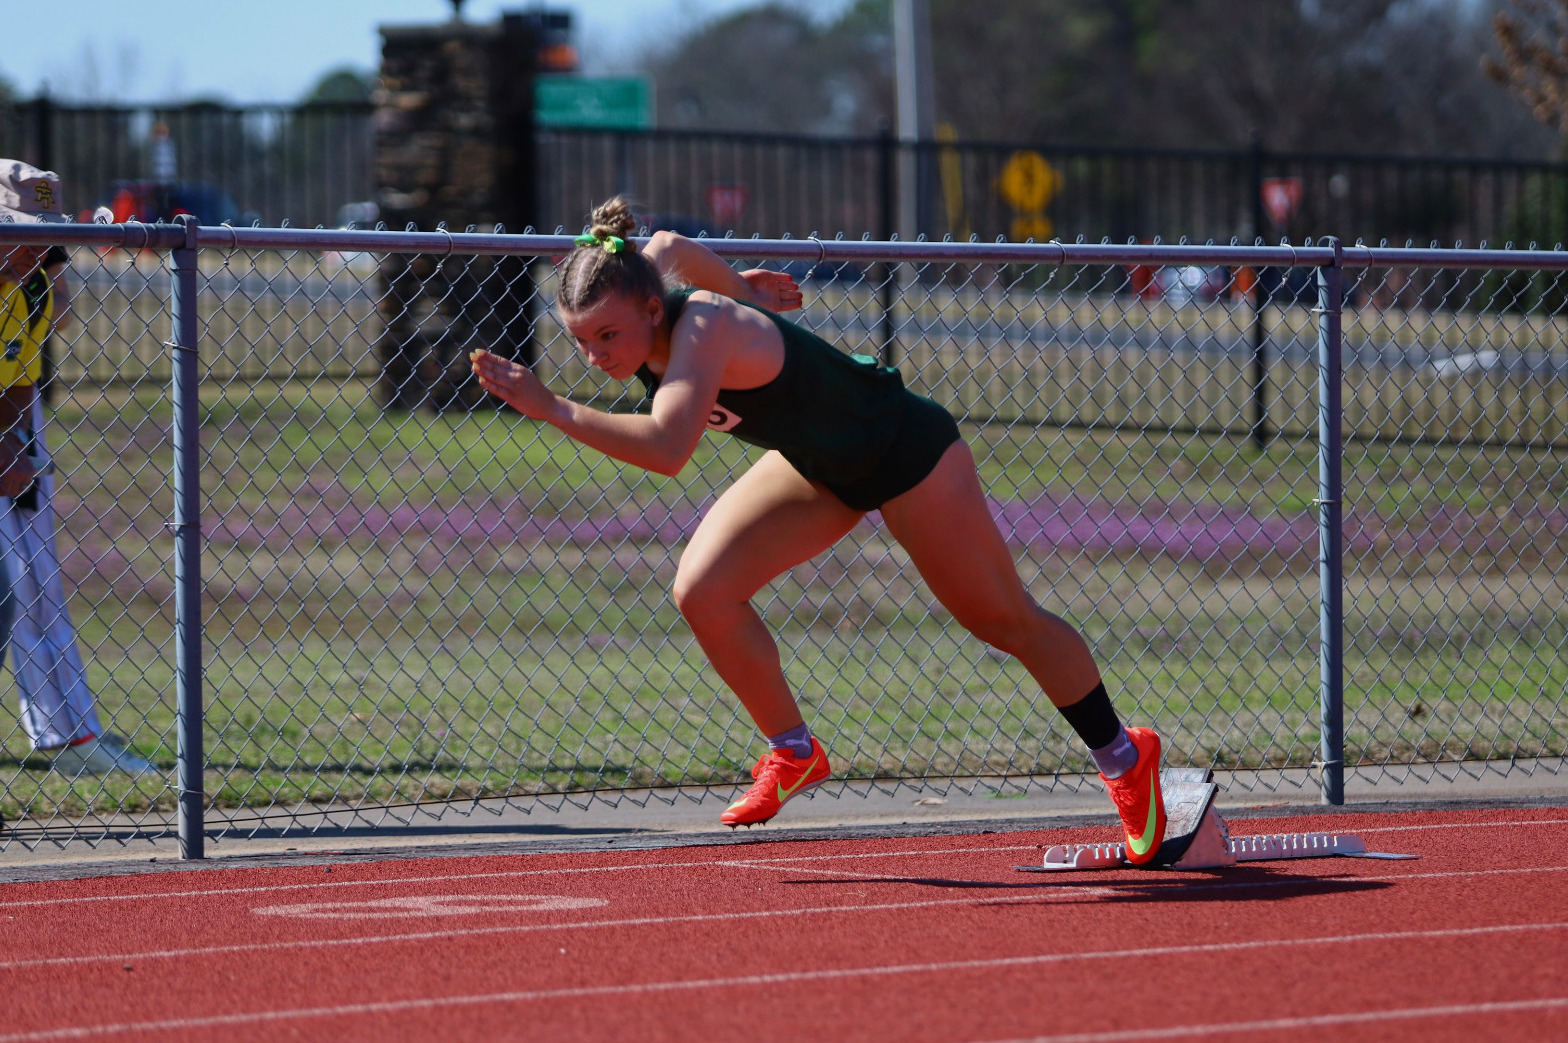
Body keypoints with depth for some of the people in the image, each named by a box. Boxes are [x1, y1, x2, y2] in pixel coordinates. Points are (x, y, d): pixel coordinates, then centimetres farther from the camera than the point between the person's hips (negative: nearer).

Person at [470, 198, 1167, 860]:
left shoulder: (702, 327, -40)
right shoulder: (635, 308, -17)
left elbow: (666, 449, -56)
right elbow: (671, 247, 6)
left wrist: (550, 408, -55)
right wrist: (739, 286, 20)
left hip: (905, 453, -7)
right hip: (818, 463, 7)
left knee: (1005, 621, 10)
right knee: (703, 592, -10)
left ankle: (1123, 756, 32)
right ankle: (794, 755, 11)